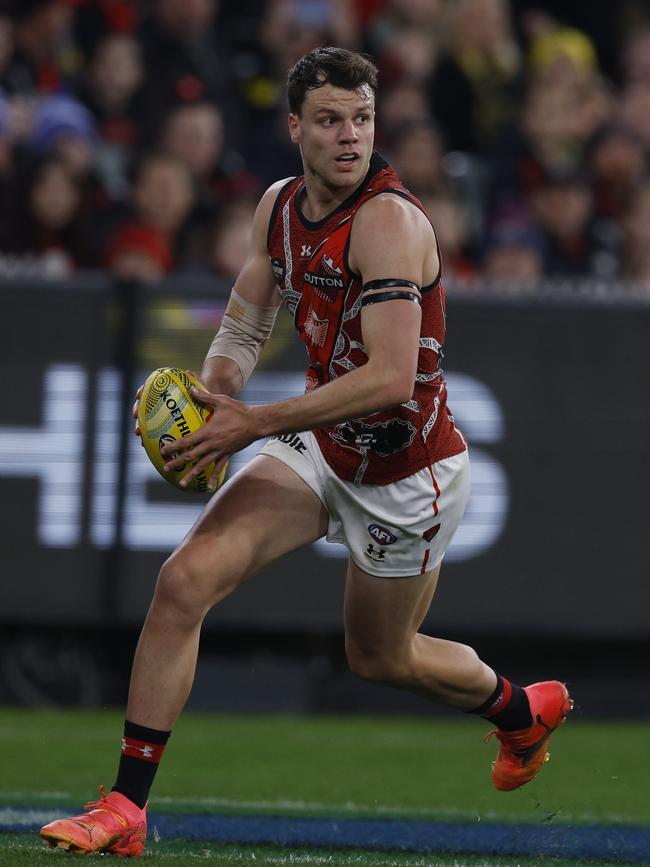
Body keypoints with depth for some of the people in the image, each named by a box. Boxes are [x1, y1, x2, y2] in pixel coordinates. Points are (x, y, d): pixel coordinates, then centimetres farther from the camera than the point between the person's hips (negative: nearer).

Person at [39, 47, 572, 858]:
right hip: (321, 450, 6)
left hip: (408, 472, -6)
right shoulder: (280, 205, -1)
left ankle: (523, 709, 48)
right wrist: (211, 400, -8)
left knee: (379, 657, 15)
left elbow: (390, 377, -33)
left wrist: (254, 424, -31)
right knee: (185, 579, -13)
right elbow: (244, 325, 13)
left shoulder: (388, 221, -27)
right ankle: (125, 808, -8)